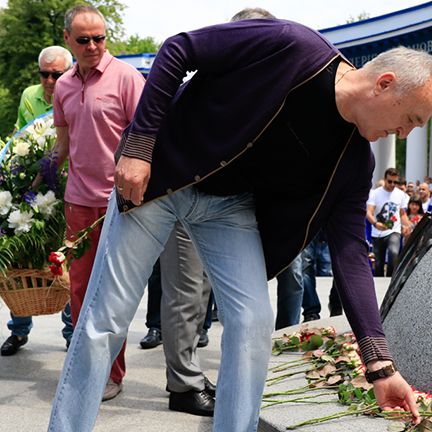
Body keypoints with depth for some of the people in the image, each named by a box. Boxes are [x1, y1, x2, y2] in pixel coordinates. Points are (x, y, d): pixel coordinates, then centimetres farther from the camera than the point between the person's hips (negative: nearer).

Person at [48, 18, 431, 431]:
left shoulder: (353, 159, -8)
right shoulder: (291, 46, -25)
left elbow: (350, 252, -9)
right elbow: (177, 50, -19)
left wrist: (379, 363, -13)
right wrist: (138, 145, -23)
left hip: (231, 206, 5)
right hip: (156, 171, -4)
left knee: (254, 324, -8)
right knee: (106, 319, -2)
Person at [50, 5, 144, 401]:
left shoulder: (125, 77, -6)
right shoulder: (63, 86, 12)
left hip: (118, 201, -5)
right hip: (78, 201, 5)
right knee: (80, 286, 9)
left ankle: (112, 374, 15)